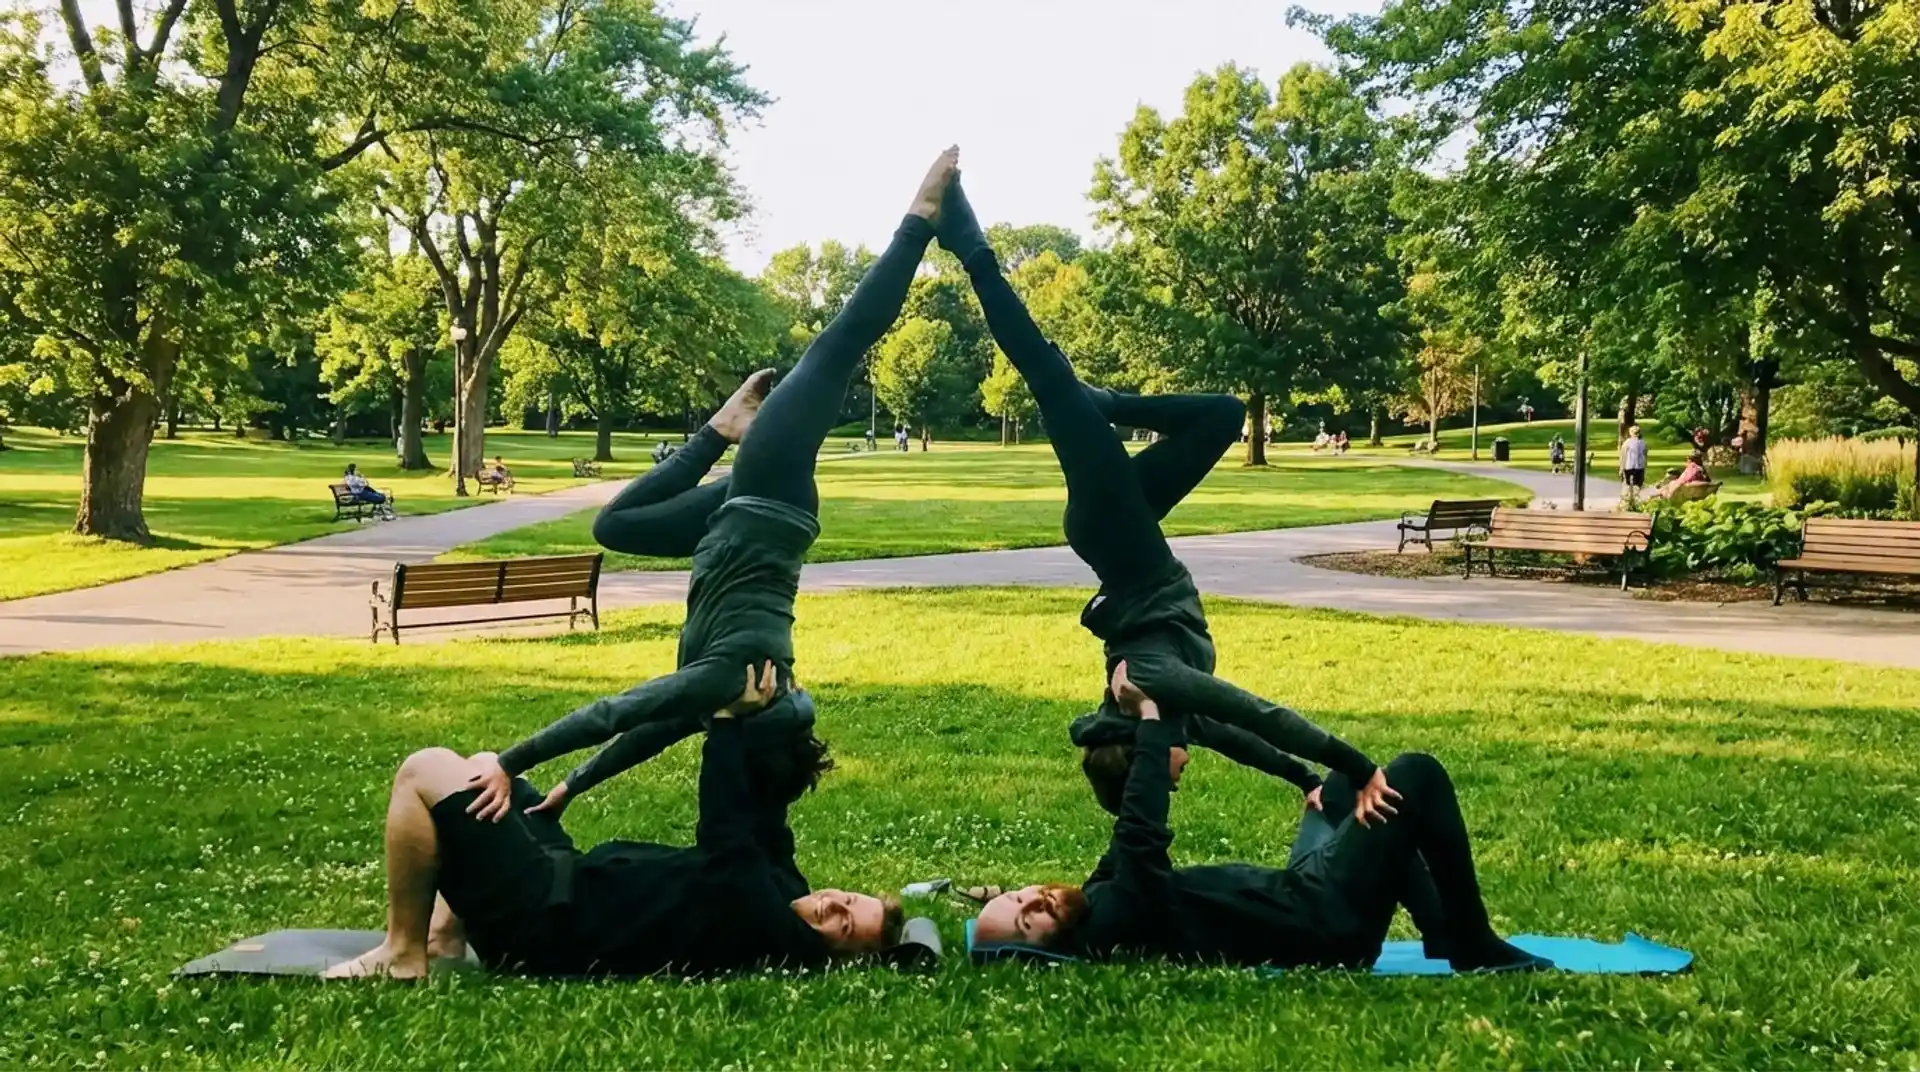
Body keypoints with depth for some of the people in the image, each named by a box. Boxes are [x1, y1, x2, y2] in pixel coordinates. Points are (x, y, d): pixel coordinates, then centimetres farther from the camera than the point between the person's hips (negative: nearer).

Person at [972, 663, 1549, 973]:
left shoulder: (1096, 899, 1)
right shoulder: (1112, 927, -28)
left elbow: (1131, 839, 14)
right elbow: (1142, 838, -41)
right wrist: (1150, 714, -33)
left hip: (1294, 895, 10)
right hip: (1326, 927, -10)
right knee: (1415, 776, -12)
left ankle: (1444, 934, 22)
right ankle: (1477, 949, 4)